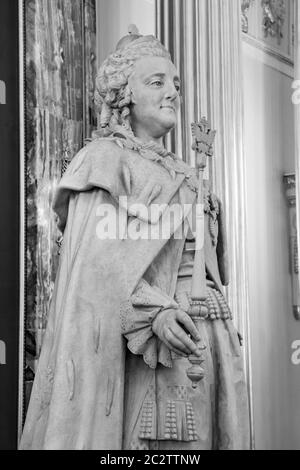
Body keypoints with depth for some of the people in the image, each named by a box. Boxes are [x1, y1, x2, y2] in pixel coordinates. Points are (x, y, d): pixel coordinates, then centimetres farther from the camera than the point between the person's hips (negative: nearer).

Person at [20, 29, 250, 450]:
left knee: (206, 436, 8)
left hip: (212, 334, 7)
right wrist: (154, 310, -26)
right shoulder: (106, 159, 0)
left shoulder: (180, 173, 22)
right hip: (154, 338, -7)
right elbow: (100, 259, -13)